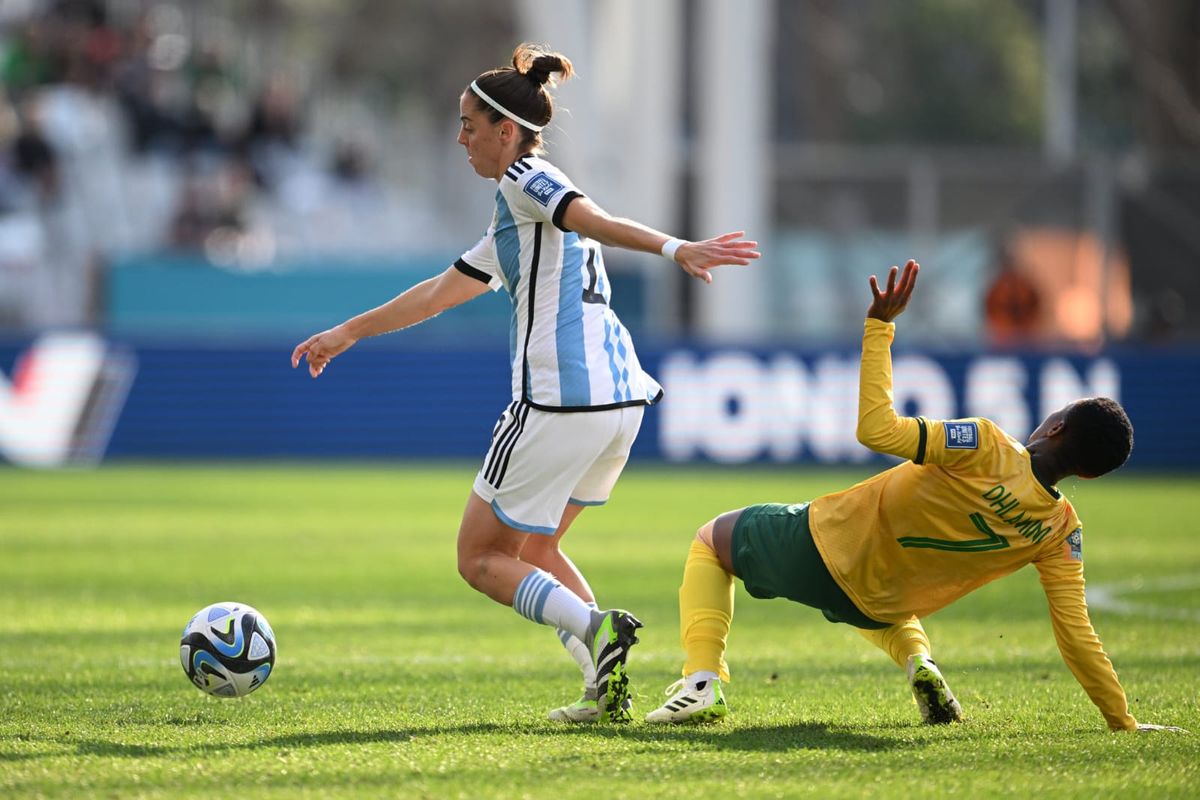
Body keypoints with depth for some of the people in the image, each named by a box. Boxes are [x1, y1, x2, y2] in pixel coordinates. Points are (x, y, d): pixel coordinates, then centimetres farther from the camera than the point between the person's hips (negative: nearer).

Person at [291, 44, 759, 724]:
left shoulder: (526, 180, -3)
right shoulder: (515, 219, 25)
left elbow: (597, 223, -22)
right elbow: (443, 291, 33)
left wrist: (674, 249, -40)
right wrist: (348, 334, 39)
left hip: (559, 402, -9)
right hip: (621, 396, 9)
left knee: (480, 557, 3)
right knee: (536, 550, 22)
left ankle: (595, 628, -19)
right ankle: (607, 688, 5)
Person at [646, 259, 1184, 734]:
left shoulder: (986, 448, -28)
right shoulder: (1061, 531, -15)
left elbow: (876, 429, -30)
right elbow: (1076, 635, -13)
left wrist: (880, 326, -24)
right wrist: (1122, 721, -4)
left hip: (825, 545, -5)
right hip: (876, 605, 5)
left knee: (712, 540, 23)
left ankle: (702, 681, 2)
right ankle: (919, 662, 11)